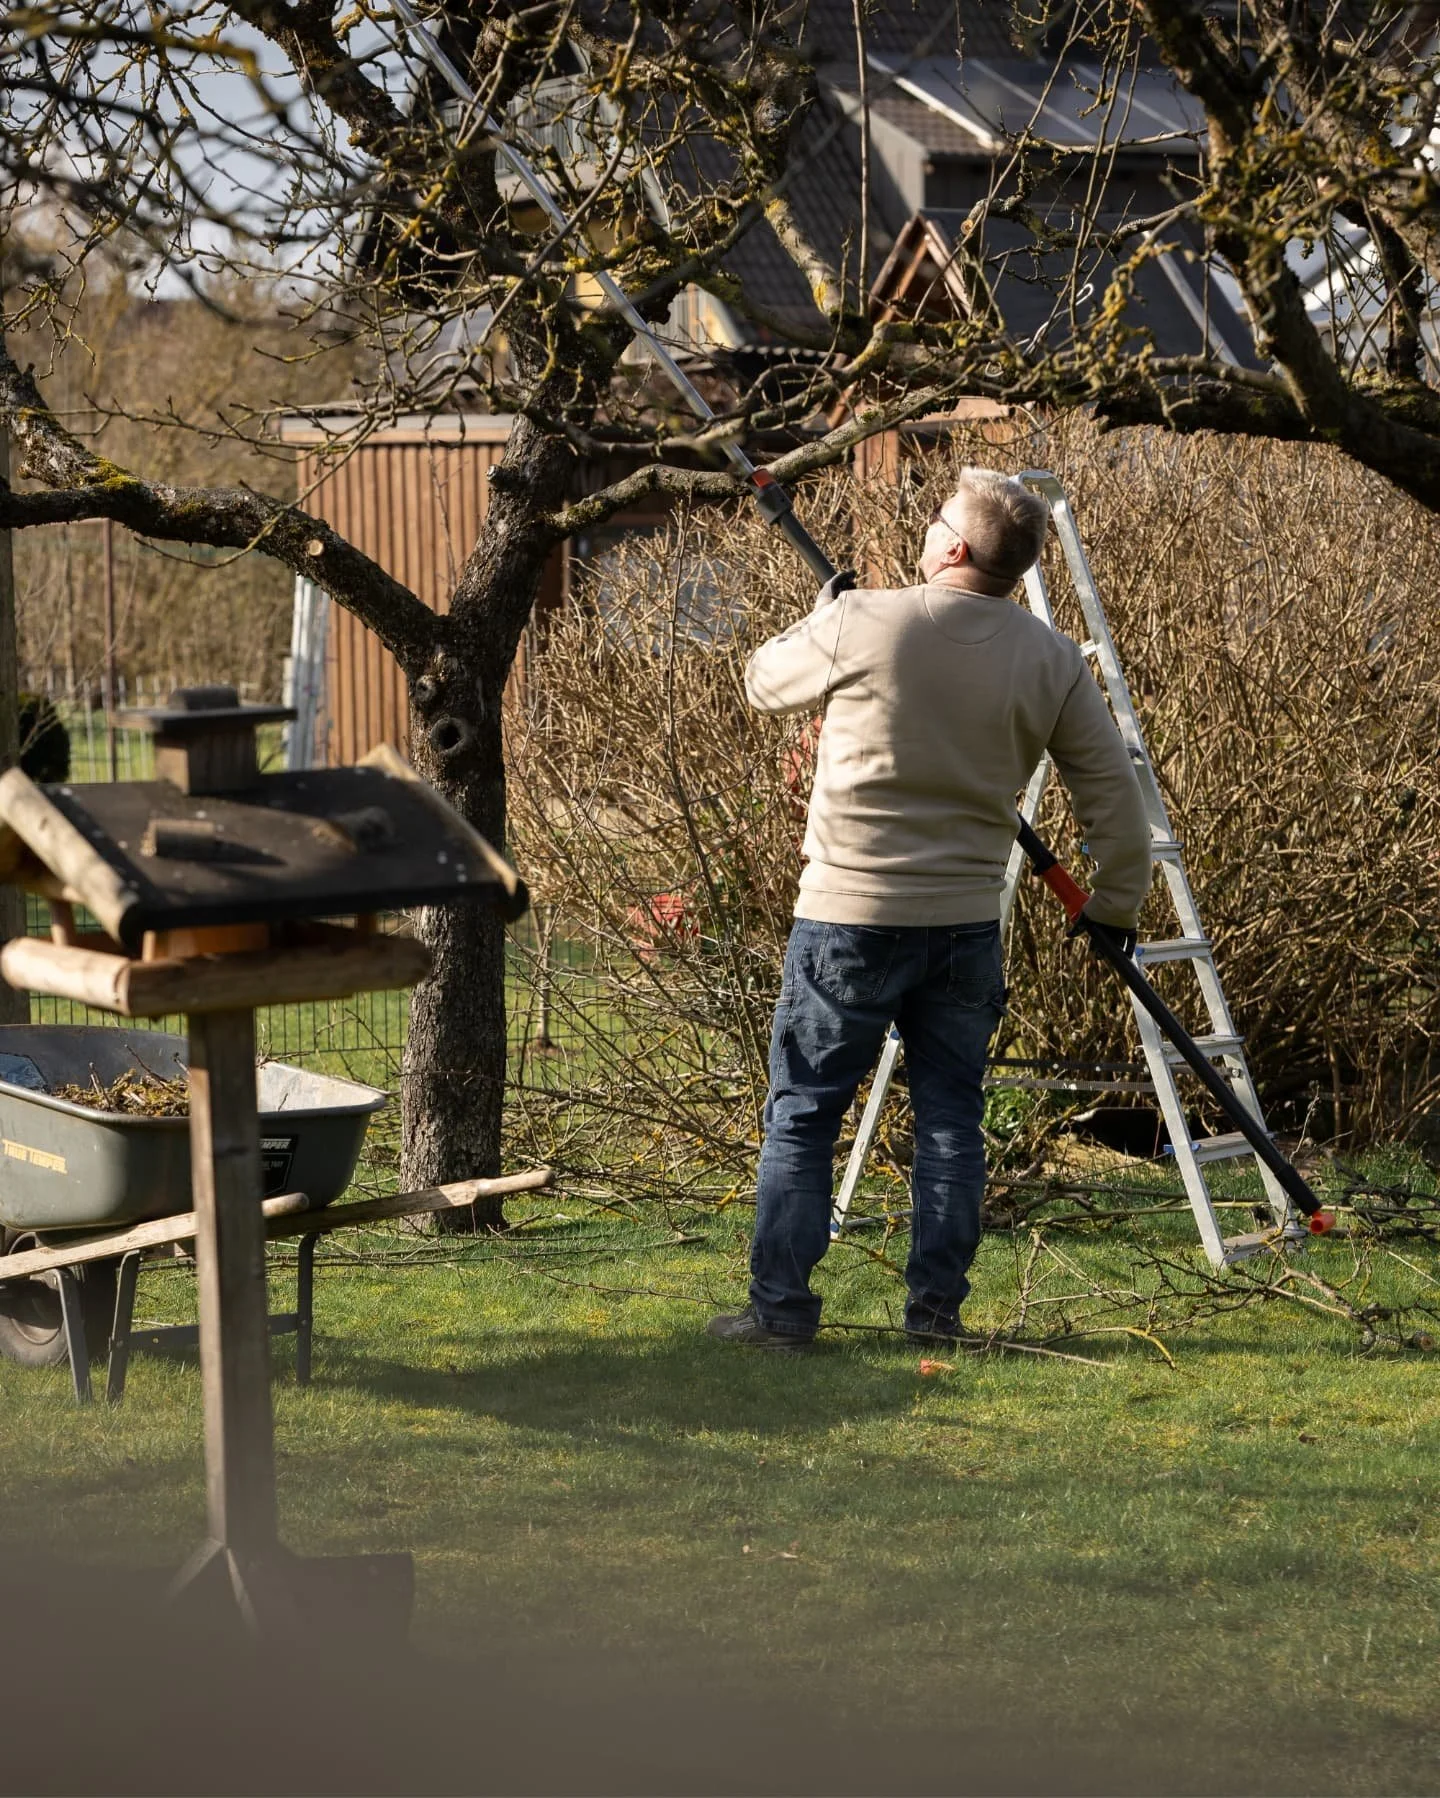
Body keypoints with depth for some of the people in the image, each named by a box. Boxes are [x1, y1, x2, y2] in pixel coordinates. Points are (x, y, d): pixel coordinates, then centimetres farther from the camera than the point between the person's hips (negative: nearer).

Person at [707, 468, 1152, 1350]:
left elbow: (767, 681, 8)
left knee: (802, 1113, 6)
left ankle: (781, 1307, 7)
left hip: (851, 915, -3)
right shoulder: (1054, 661, -1)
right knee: (951, 1116, 12)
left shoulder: (860, 626, -12)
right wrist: (1118, 901, 17)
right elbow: (1114, 792, 4)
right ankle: (938, 1305, 14)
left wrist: (823, 615, 26)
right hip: (967, 922, 3)